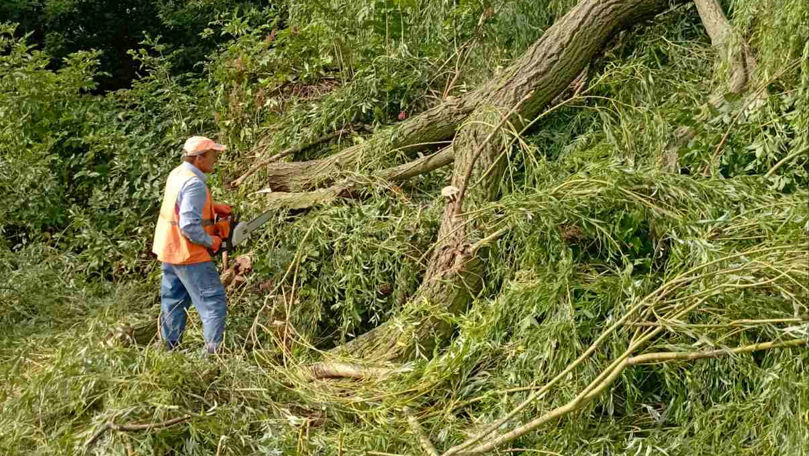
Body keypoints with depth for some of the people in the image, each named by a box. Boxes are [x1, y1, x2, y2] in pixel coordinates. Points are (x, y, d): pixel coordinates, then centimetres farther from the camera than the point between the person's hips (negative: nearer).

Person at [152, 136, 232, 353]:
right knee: (213, 301, -3)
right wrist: (210, 241, -15)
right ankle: (214, 350, -5)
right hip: (188, 254, -10)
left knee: (173, 300, 18)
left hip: (169, 251, 10)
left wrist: (213, 207, 9)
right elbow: (190, 225, -30)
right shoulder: (194, 184, -25)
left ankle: (171, 348, 28)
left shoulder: (177, 173, 4)